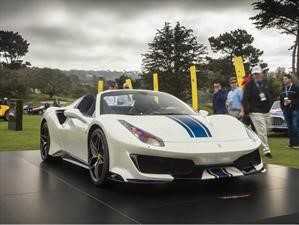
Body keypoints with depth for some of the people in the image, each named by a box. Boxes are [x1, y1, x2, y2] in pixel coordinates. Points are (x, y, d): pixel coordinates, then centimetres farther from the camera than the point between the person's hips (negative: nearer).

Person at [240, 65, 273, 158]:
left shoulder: (265, 84, 13)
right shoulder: (249, 85, -5)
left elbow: (269, 97, 21)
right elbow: (245, 98, -14)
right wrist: (243, 110, -22)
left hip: (266, 112, 7)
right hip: (256, 112, -6)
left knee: (264, 132, 12)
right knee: (262, 132, -10)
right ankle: (266, 150, -6)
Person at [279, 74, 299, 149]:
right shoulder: (282, 89, 16)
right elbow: (281, 99, 21)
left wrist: (291, 101, -15)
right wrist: (283, 107, 7)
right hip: (286, 111, 5)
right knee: (290, 127, 8)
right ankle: (291, 142, 13)